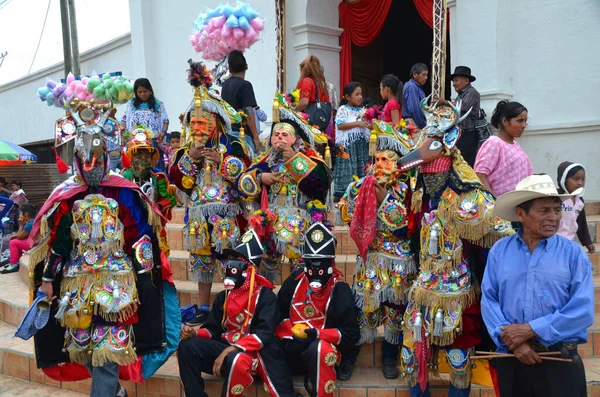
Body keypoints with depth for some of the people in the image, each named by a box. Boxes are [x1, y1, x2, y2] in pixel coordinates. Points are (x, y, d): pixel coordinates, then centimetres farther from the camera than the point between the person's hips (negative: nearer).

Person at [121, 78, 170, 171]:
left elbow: (165, 120, 6)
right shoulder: (131, 104, 15)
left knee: (157, 165, -3)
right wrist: (122, 129, -5)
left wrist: (163, 132, -11)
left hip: (154, 141, -2)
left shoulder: (158, 104, 9)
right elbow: (125, 119, 14)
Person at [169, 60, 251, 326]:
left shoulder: (232, 146, -1)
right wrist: (190, 157, -10)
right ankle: (203, 308, 21)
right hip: (199, 214, 4)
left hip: (227, 212, -4)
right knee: (201, 260, 10)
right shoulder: (187, 149, 10)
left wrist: (222, 161, -17)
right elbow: (177, 179, 2)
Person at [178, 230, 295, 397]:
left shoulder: (264, 295, -5)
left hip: (255, 352, -6)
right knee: (188, 346, -16)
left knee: (236, 360, -39)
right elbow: (214, 329, 14)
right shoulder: (223, 297, 15)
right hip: (228, 348, 6)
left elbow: (264, 334, -18)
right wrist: (195, 332, -10)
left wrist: (230, 349, -27)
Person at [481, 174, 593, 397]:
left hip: (560, 362, -1)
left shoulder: (574, 254, -2)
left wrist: (530, 330, -15)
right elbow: (488, 300, -2)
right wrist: (512, 338, -15)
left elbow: (583, 310, -11)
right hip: (510, 360, 1)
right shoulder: (499, 251, 2)